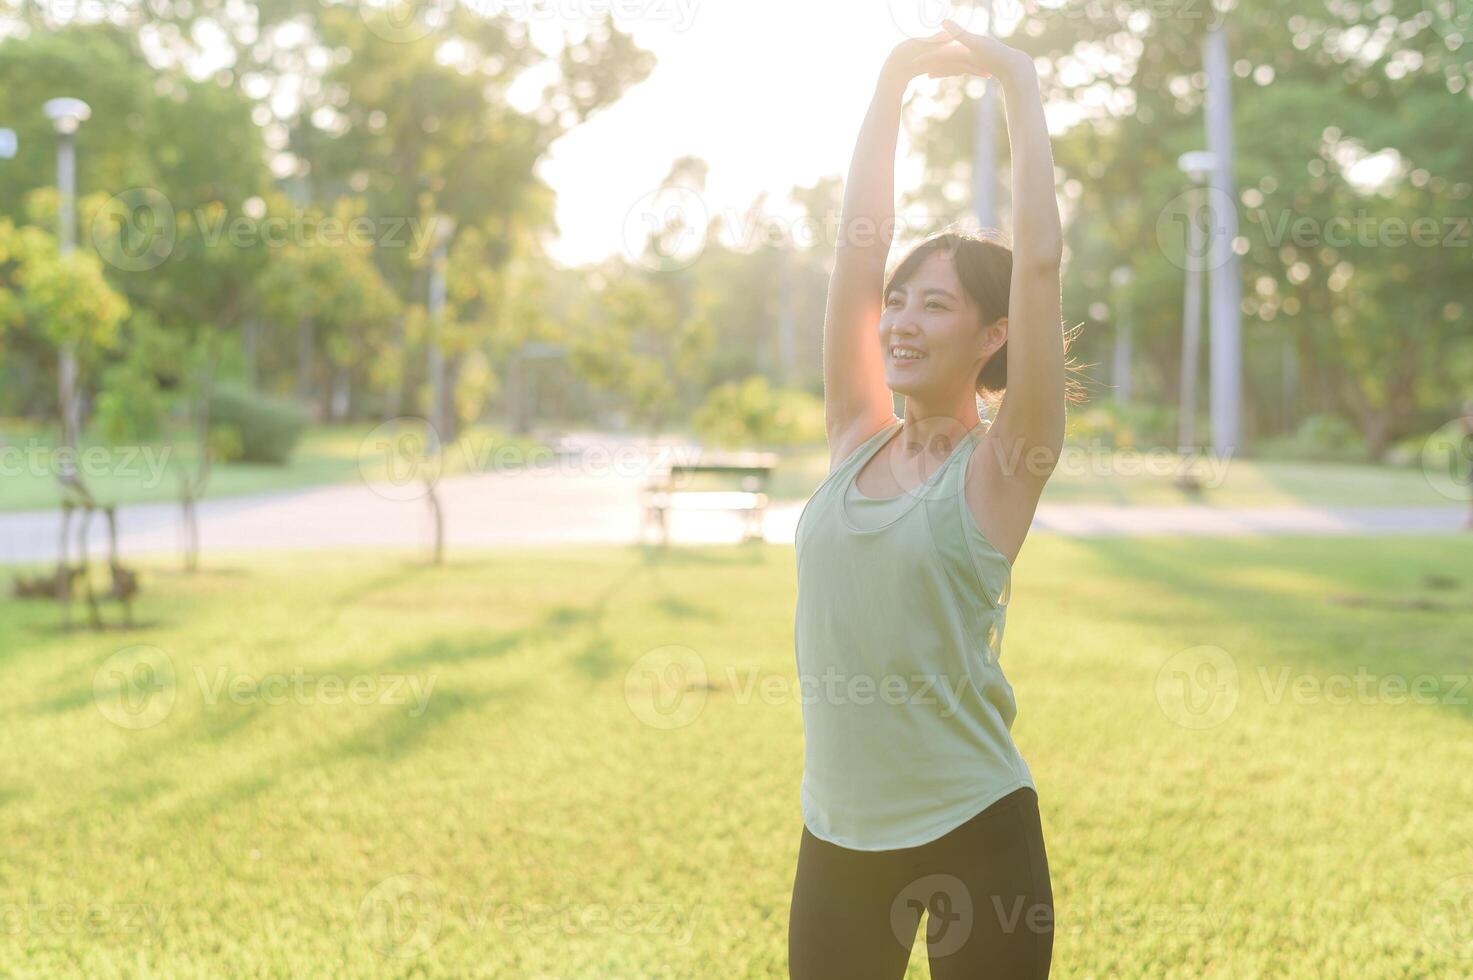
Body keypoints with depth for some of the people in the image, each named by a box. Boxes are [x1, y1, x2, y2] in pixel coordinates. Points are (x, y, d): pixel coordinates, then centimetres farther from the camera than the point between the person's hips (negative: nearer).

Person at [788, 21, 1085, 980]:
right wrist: (892, 83, 4)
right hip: (839, 829, 5)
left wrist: (1022, 88, -8)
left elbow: (1040, 260, -15)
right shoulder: (857, 436, 4)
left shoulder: (1001, 465, -7)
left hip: (972, 830, -4)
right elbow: (857, 247, 3)